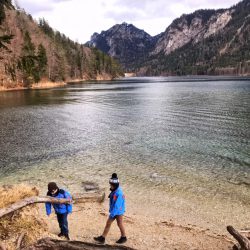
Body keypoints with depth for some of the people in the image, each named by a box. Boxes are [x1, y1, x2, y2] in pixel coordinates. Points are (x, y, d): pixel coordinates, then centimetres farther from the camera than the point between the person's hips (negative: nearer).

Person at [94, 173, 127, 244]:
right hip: (114, 211, 9)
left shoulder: (118, 193, -29)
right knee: (108, 223, 11)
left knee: (120, 224, 11)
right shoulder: (114, 191, 0)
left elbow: (117, 205, -30)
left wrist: (112, 214, -28)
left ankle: (123, 237, 33)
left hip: (118, 212, -9)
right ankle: (102, 238, 20)